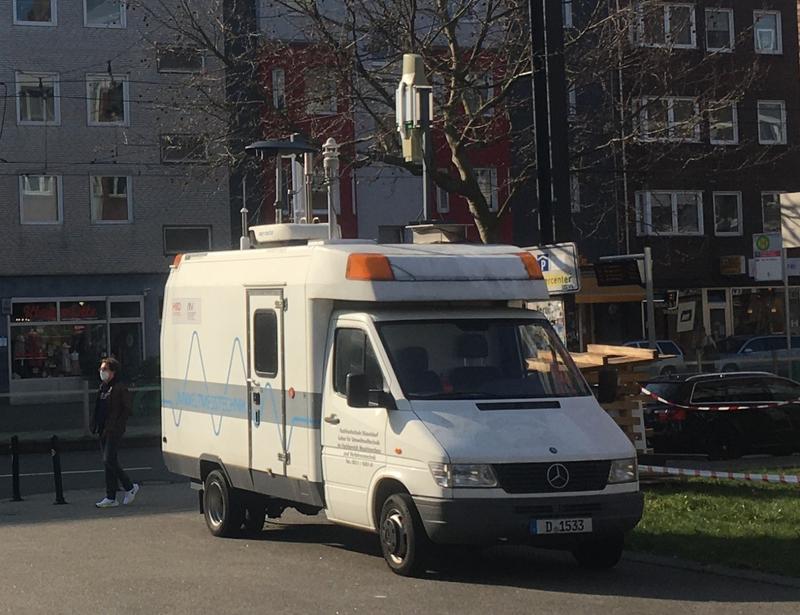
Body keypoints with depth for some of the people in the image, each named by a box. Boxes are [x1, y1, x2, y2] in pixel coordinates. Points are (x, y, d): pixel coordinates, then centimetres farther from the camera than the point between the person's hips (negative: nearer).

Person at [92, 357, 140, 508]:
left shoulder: (120, 388, -9)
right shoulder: (102, 387, 16)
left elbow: (127, 409, -11)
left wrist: (117, 425, -17)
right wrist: (95, 425, 11)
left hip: (114, 431, -8)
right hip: (103, 430, 8)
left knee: (109, 461, -13)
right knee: (109, 462, 8)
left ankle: (130, 487, 3)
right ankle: (111, 497, 10)